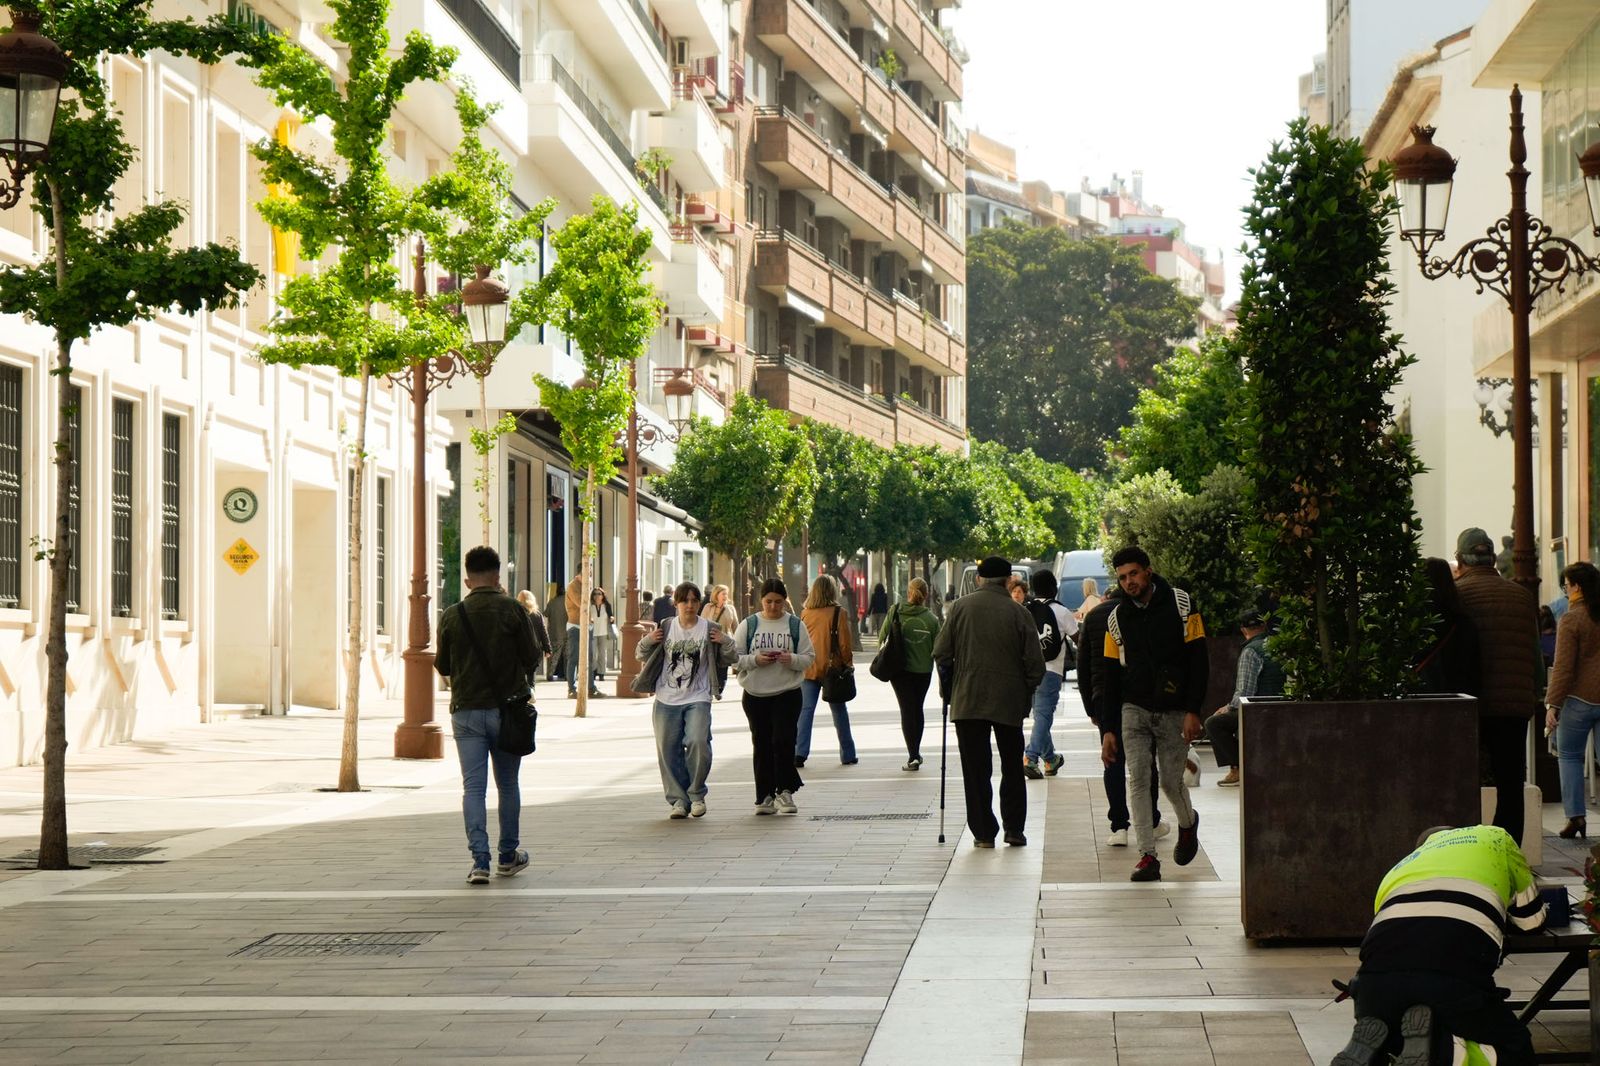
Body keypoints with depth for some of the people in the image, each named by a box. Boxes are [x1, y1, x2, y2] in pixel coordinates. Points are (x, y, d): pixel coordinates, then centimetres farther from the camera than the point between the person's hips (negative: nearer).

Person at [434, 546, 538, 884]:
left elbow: (442, 666, 4)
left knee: (473, 787, 2)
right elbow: (530, 659, -4)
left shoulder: (451, 615, -4)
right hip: (507, 708, 0)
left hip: (466, 711, 0)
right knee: (508, 785, 14)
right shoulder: (513, 610, -7)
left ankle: (480, 860, -7)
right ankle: (508, 856, 23)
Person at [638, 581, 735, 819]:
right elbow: (643, 656, 15)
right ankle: (678, 799, 15)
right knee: (668, 750, 3)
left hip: (698, 699, -2)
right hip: (667, 700, 2)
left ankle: (696, 794, 0)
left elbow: (729, 659, 9)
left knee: (698, 742, -19)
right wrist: (647, 642, -5)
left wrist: (726, 643, -10)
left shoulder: (710, 630, 3)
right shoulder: (665, 628, 7)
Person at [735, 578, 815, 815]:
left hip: (787, 693, -1)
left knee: (783, 740, -13)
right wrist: (755, 660, -16)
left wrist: (792, 659, -17)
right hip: (755, 695, 1)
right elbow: (735, 657, 1)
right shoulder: (748, 625, 4)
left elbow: (809, 657, 3)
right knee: (761, 745, 6)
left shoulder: (795, 625, 4)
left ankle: (785, 791, -2)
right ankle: (765, 796, 13)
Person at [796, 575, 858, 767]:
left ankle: (800, 753, -8)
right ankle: (848, 754, 17)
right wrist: (848, 664, 6)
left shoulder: (805, 613, 0)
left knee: (806, 710, 3)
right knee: (839, 711, 10)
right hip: (832, 667, -1)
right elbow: (844, 643, -6)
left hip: (808, 668, 2)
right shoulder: (839, 613, -8)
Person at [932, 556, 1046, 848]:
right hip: (1010, 702, 1)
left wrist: (954, 680, 14)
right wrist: (1026, 691, 10)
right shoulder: (1019, 612, -4)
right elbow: (1035, 661, -5)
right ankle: (1014, 829, 13)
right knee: (1012, 766, 14)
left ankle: (983, 832, 4)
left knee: (976, 768, 5)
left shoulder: (961, 607, -3)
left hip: (968, 700, 0)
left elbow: (941, 653, -3)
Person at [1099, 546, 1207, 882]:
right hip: (1135, 711, 2)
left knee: (1171, 782, 0)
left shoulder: (1180, 603, -4)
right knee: (1138, 781, -9)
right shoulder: (1117, 618, 5)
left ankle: (1188, 823, 34)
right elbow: (1111, 676, 9)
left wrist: (1192, 711, -13)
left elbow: (1198, 660, -5)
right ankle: (1147, 856, -7)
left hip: (1174, 712, -2)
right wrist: (1109, 729, 4)